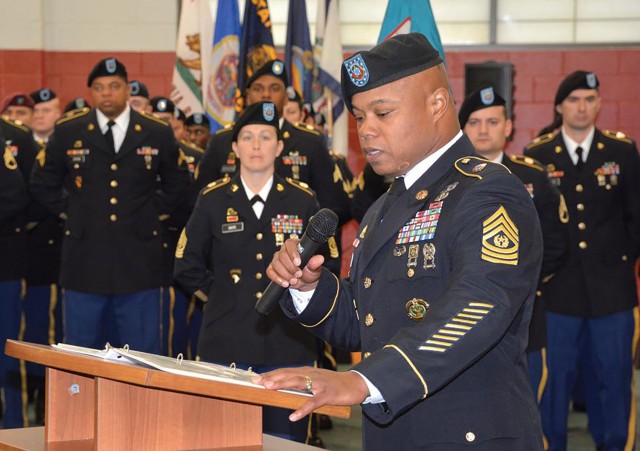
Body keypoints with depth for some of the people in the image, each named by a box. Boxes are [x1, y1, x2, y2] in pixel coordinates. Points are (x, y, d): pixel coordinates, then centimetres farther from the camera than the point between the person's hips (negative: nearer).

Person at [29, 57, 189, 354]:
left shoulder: (158, 134, 4)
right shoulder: (67, 132, 4)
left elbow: (178, 183, 19)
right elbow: (43, 183, 16)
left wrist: (156, 212, 8)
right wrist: (68, 211, 6)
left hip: (138, 264, 0)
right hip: (85, 261, 0)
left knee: (142, 352, 4)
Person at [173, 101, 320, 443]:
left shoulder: (302, 201, 4)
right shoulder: (213, 200, 4)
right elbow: (187, 266, 13)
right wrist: (221, 295, 8)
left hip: (287, 347, 0)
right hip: (226, 345, 0)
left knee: (287, 437, 2)